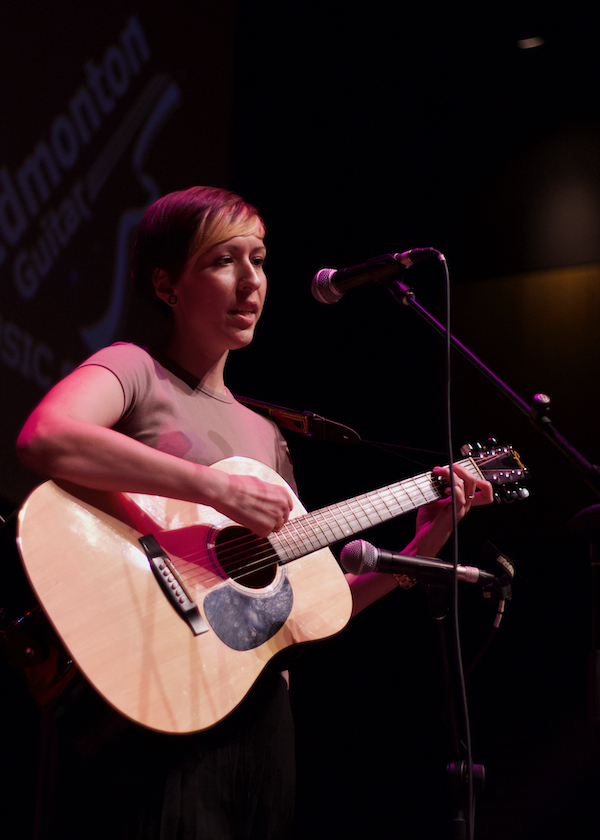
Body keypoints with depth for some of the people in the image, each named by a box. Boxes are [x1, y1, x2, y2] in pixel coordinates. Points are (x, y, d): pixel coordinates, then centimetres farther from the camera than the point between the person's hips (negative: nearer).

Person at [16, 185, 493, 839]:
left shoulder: (265, 434, 17)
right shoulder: (133, 370, -2)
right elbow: (44, 438, -27)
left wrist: (422, 547, 9)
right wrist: (220, 488, -26)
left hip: (260, 706, 7)